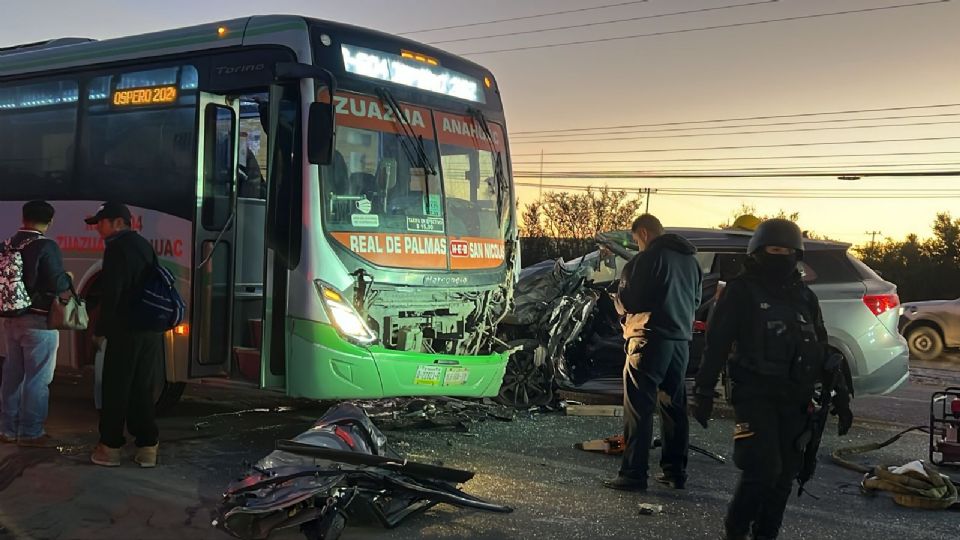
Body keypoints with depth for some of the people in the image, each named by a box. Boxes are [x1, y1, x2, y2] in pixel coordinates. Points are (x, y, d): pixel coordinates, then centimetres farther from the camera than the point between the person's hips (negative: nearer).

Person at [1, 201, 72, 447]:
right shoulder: (46, 246, -15)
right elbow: (58, 285, -19)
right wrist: (68, 278, 2)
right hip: (39, 320, -7)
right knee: (37, 378, 0)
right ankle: (31, 432, 5)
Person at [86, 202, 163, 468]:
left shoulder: (117, 247, -10)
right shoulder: (145, 246, 15)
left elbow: (110, 293, -15)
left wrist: (101, 329, -8)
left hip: (125, 331, -7)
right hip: (152, 331, 7)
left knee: (115, 390, 3)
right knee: (143, 390, 11)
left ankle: (110, 447, 9)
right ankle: (148, 447, 12)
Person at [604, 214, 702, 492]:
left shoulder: (648, 258, -11)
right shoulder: (690, 260, 13)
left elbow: (628, 299, -10)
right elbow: (695, 299, 21)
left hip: (651, 338, -8)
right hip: (681, 339, 8)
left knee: (638, 407, -4)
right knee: (674, 405, 15)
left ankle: (633, 473, -5)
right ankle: (675, 470, 20)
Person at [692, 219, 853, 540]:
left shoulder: (804, 296, 13)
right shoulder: (742, 291, -3)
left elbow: (820, 349, 17)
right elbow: (716, 344, -6)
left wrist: (840, 394, 11)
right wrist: (703, 393, -10)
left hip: (794, 397, 6)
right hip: (755, 393, -5)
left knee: (785, 472, 7)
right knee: (763, 469, -13)